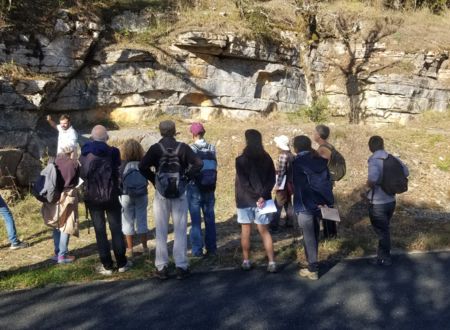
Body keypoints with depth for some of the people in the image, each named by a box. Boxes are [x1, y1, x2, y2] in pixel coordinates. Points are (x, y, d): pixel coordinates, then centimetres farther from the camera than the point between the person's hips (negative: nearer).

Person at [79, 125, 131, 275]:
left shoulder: (84, 155, -2)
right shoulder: (112, 152, -9)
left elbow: (82, 174, 5)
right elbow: (117, 173, -5)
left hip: (92, 197, 1)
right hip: (111, 195, -1)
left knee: (100, 231, 6)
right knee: (116, 229, 9)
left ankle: (107, 266, 9)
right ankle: (121, 263, 14)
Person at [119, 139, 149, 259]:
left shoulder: (122, 164, -15)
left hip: (126, 195, -2)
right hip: (142, 195, 2)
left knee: (128, 222, 10)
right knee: (142, 221, 12)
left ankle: (130, 249, 14)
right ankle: (145, 247, 19)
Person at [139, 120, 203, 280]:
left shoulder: (155, 148, -3)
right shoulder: (182, 147, -2)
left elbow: (142, 166, -14)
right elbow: (198, 163, -10)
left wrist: (154, 180, -1)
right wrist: (187, 177, -1)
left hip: (161, 194, 0)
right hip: (180, 193, 0)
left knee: (161, 232, 7)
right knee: (180, 231, 6)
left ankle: (161, 267, 9)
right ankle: (181, 266, 6)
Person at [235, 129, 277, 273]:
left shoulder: (241, 160, -10)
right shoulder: (267, 158, 3)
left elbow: (243, 182, -16)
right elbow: (272, 179, -3)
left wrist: (256, 196, -11)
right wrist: (263, 195, -12)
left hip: (245, 200, -3)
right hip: (262, 199, 3)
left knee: (245, 231, 9)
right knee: (264, 231, 8)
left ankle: (246, 261, 16)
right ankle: (271, 262, 1)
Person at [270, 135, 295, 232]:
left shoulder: (283, 155, -19)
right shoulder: (290, 154, 9)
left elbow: (281, 171, -20)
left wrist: (278, 184, -17)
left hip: (283, 183, -9)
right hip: (289, 182, 9)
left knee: (278, 205, -5)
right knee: (288, 203, 16)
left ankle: (274, 225, -3)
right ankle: (289, 222, 22)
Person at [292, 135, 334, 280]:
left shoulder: (297, 162, -11)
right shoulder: (319, 161, 7)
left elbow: (298, 186, -12)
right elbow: (327, 181, 6)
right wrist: (326, 201, 6)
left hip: (305, 205, -6)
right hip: (319, 204, 6)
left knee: (308, 237, 1)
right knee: (314, 235, 18)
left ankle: (313, 270, 6)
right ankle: (313, 264, 29)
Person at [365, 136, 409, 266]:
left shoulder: (374, 161, -22)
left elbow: (373, 178, -39)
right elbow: (406, 172, 11)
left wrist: (368, 185, -18)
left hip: (377, 204, -6)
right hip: (391, 201, 6)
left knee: (382, 231, 10)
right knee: (384, 229, 21)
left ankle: (385, 258, 25)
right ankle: (381, 255, 33)